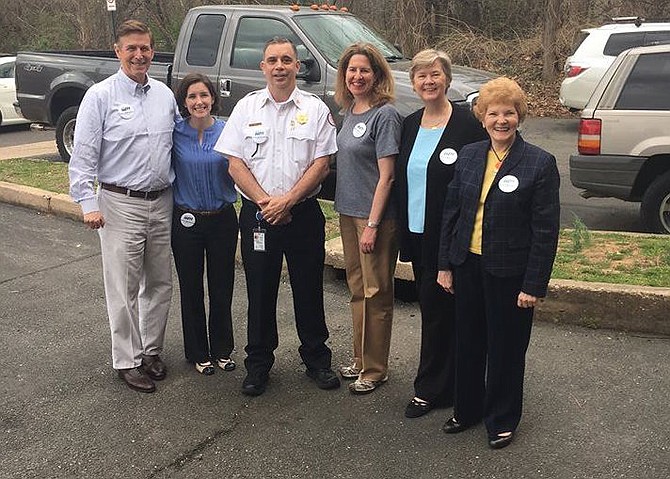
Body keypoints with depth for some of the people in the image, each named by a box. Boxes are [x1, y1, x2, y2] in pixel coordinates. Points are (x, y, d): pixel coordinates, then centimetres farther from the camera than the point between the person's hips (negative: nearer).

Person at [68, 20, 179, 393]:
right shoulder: (101, 96, -6)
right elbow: (83, 155, -7)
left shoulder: (165, 94, 9)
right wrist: (88, 203, -14)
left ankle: (151, 350, 28)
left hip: (162, 203, 5)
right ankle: (128, 360, 14)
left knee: (160, 283, 13)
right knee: (124, 288, 1)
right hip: (121, 204, -5)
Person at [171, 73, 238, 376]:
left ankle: (222, 349, 28)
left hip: (222, 219, 1)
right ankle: (198, 353, 26)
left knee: (222, 288, 10)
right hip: (186, 221, 0)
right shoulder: (175, 134, -5)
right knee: (191, 289, 10)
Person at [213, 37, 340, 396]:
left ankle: (316, 359, 24)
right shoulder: (247, 107, 5)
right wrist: (264, 201, -12)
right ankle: (258, 364, 22)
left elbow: (321, 165, -5)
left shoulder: (315, 109, 1)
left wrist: (286, 201, -14)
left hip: (303, 214, -1)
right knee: (260, 292, 8)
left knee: (309, 290, 7)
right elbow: (235, 164, 0)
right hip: (257, 214, 1)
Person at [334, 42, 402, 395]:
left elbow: (386, 176, -17)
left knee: (375, 293, 2)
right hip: (348, 212, 8)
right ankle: (361, 358, 31)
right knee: (357, 289, 17)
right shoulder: (349, 111, 10)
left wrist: (373, 224, -19)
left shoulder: (385, 116, -14)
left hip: (374, 216, -8)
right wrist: (348, 213, 13)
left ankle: (375, 369, 14)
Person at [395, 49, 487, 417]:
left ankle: (430, 389, 16)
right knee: (430, 307, 15)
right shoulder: (410, 125, 10)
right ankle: (441, 384, 29)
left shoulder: (467, 123, -11)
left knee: (438, 309, 1)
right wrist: (403, 229, 13)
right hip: (417, 233, 7)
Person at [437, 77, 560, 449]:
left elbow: (545, 231, -12)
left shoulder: (540, 164, -11)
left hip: (509, 272, -4)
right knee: (468, 343, 16)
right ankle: (467, 409, 36)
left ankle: (501, 420, 29)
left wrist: (534, 285, -13)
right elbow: (451, 211, 8)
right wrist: (445, 264, 6)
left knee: (505, 348, 10)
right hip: (467, 265, 5)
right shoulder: (469, 156, 4)